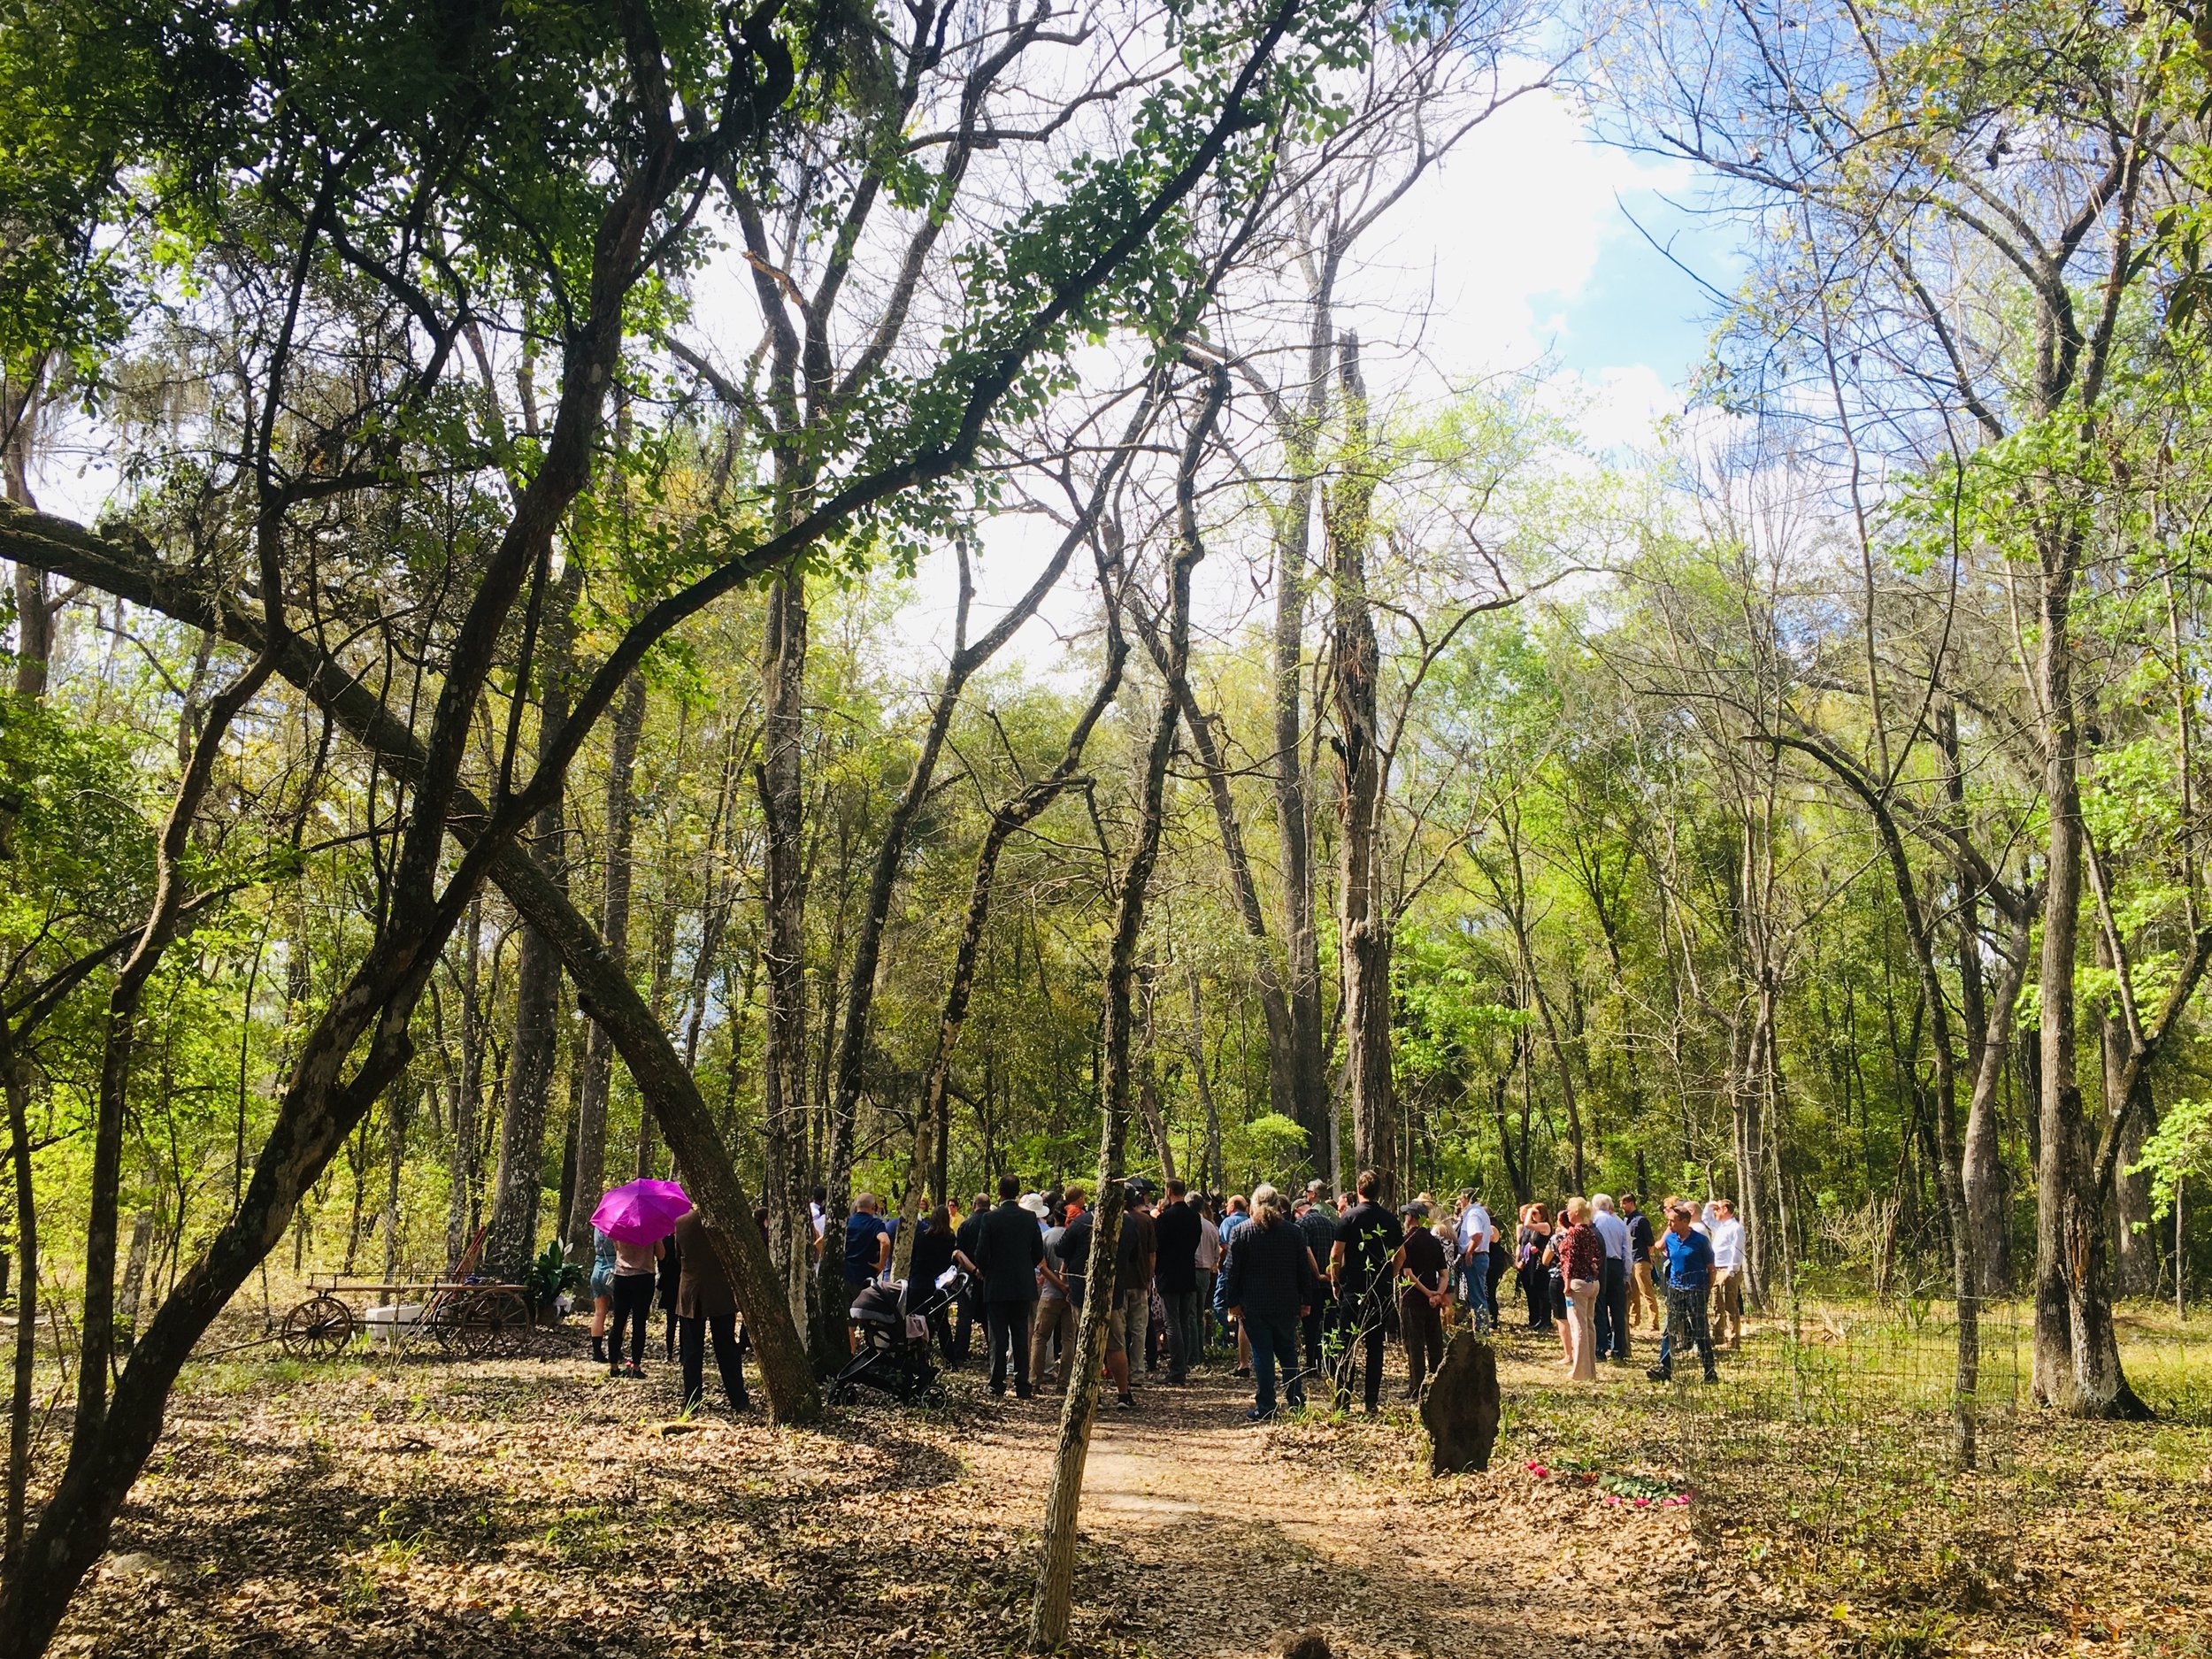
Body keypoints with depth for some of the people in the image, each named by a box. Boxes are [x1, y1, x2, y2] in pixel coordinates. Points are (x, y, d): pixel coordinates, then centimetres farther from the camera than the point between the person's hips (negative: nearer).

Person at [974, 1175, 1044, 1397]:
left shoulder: (991, 1218, -10)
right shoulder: (1030, 1218, -1)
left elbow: (981, 1254, -9)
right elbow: (1039, 1253, 4)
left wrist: (987, 1272, 10)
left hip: (997, 1286, -3)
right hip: (1024, 1286, 3)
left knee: (998, 1337, 4)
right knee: (1021, 1337, 7)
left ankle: (997, 1384, 4)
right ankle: (1022, 1385, 6)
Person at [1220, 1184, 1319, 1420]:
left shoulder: (1241, 1232, -4)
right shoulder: (1294, 1232, 5)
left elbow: (1231, 1270, -5)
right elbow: (1305, 1269, 7)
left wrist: (1233, 1301, -2)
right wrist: (1306, 1300, 12)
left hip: (1254, 1305, -3)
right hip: (1287, 1304, 3)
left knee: (1262, 1354, 0)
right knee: (1288, 1352, 14)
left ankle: (1265, 1408, 1)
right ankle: (1296, 1403, 13)